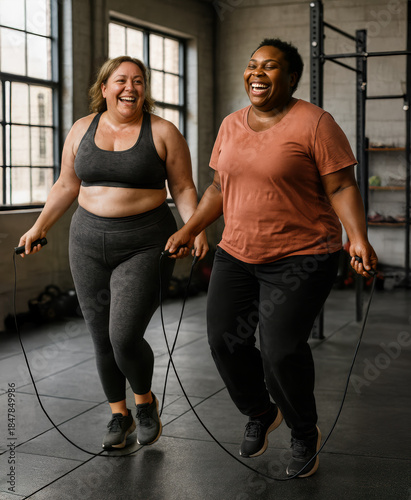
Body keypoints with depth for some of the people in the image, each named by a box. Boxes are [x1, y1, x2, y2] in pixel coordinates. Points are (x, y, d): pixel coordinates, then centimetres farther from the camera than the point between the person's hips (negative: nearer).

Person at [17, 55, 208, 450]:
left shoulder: (163, 133, -3)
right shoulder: (82, 129, 7)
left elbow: (183, 188, -1)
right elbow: (67, 185, 16)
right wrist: (39, 227, 15)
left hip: (144, 246, -4)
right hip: (89, 242, 4)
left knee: (125, 339, -12)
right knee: (102, 340, 7)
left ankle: (145, 400, 19)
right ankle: (119, 415, 28)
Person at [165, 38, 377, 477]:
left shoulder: (314, 123, -9)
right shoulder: (232, 125, 10)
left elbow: (342, 187, -12)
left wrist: (358, 239, -26)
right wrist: (189, 230, 14)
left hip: (301, 257, -6)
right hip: (237, 255, 6)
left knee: (281, 350, -14)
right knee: (224, 340, 0)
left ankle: (304, 434, 15)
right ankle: (260, 414, 29)